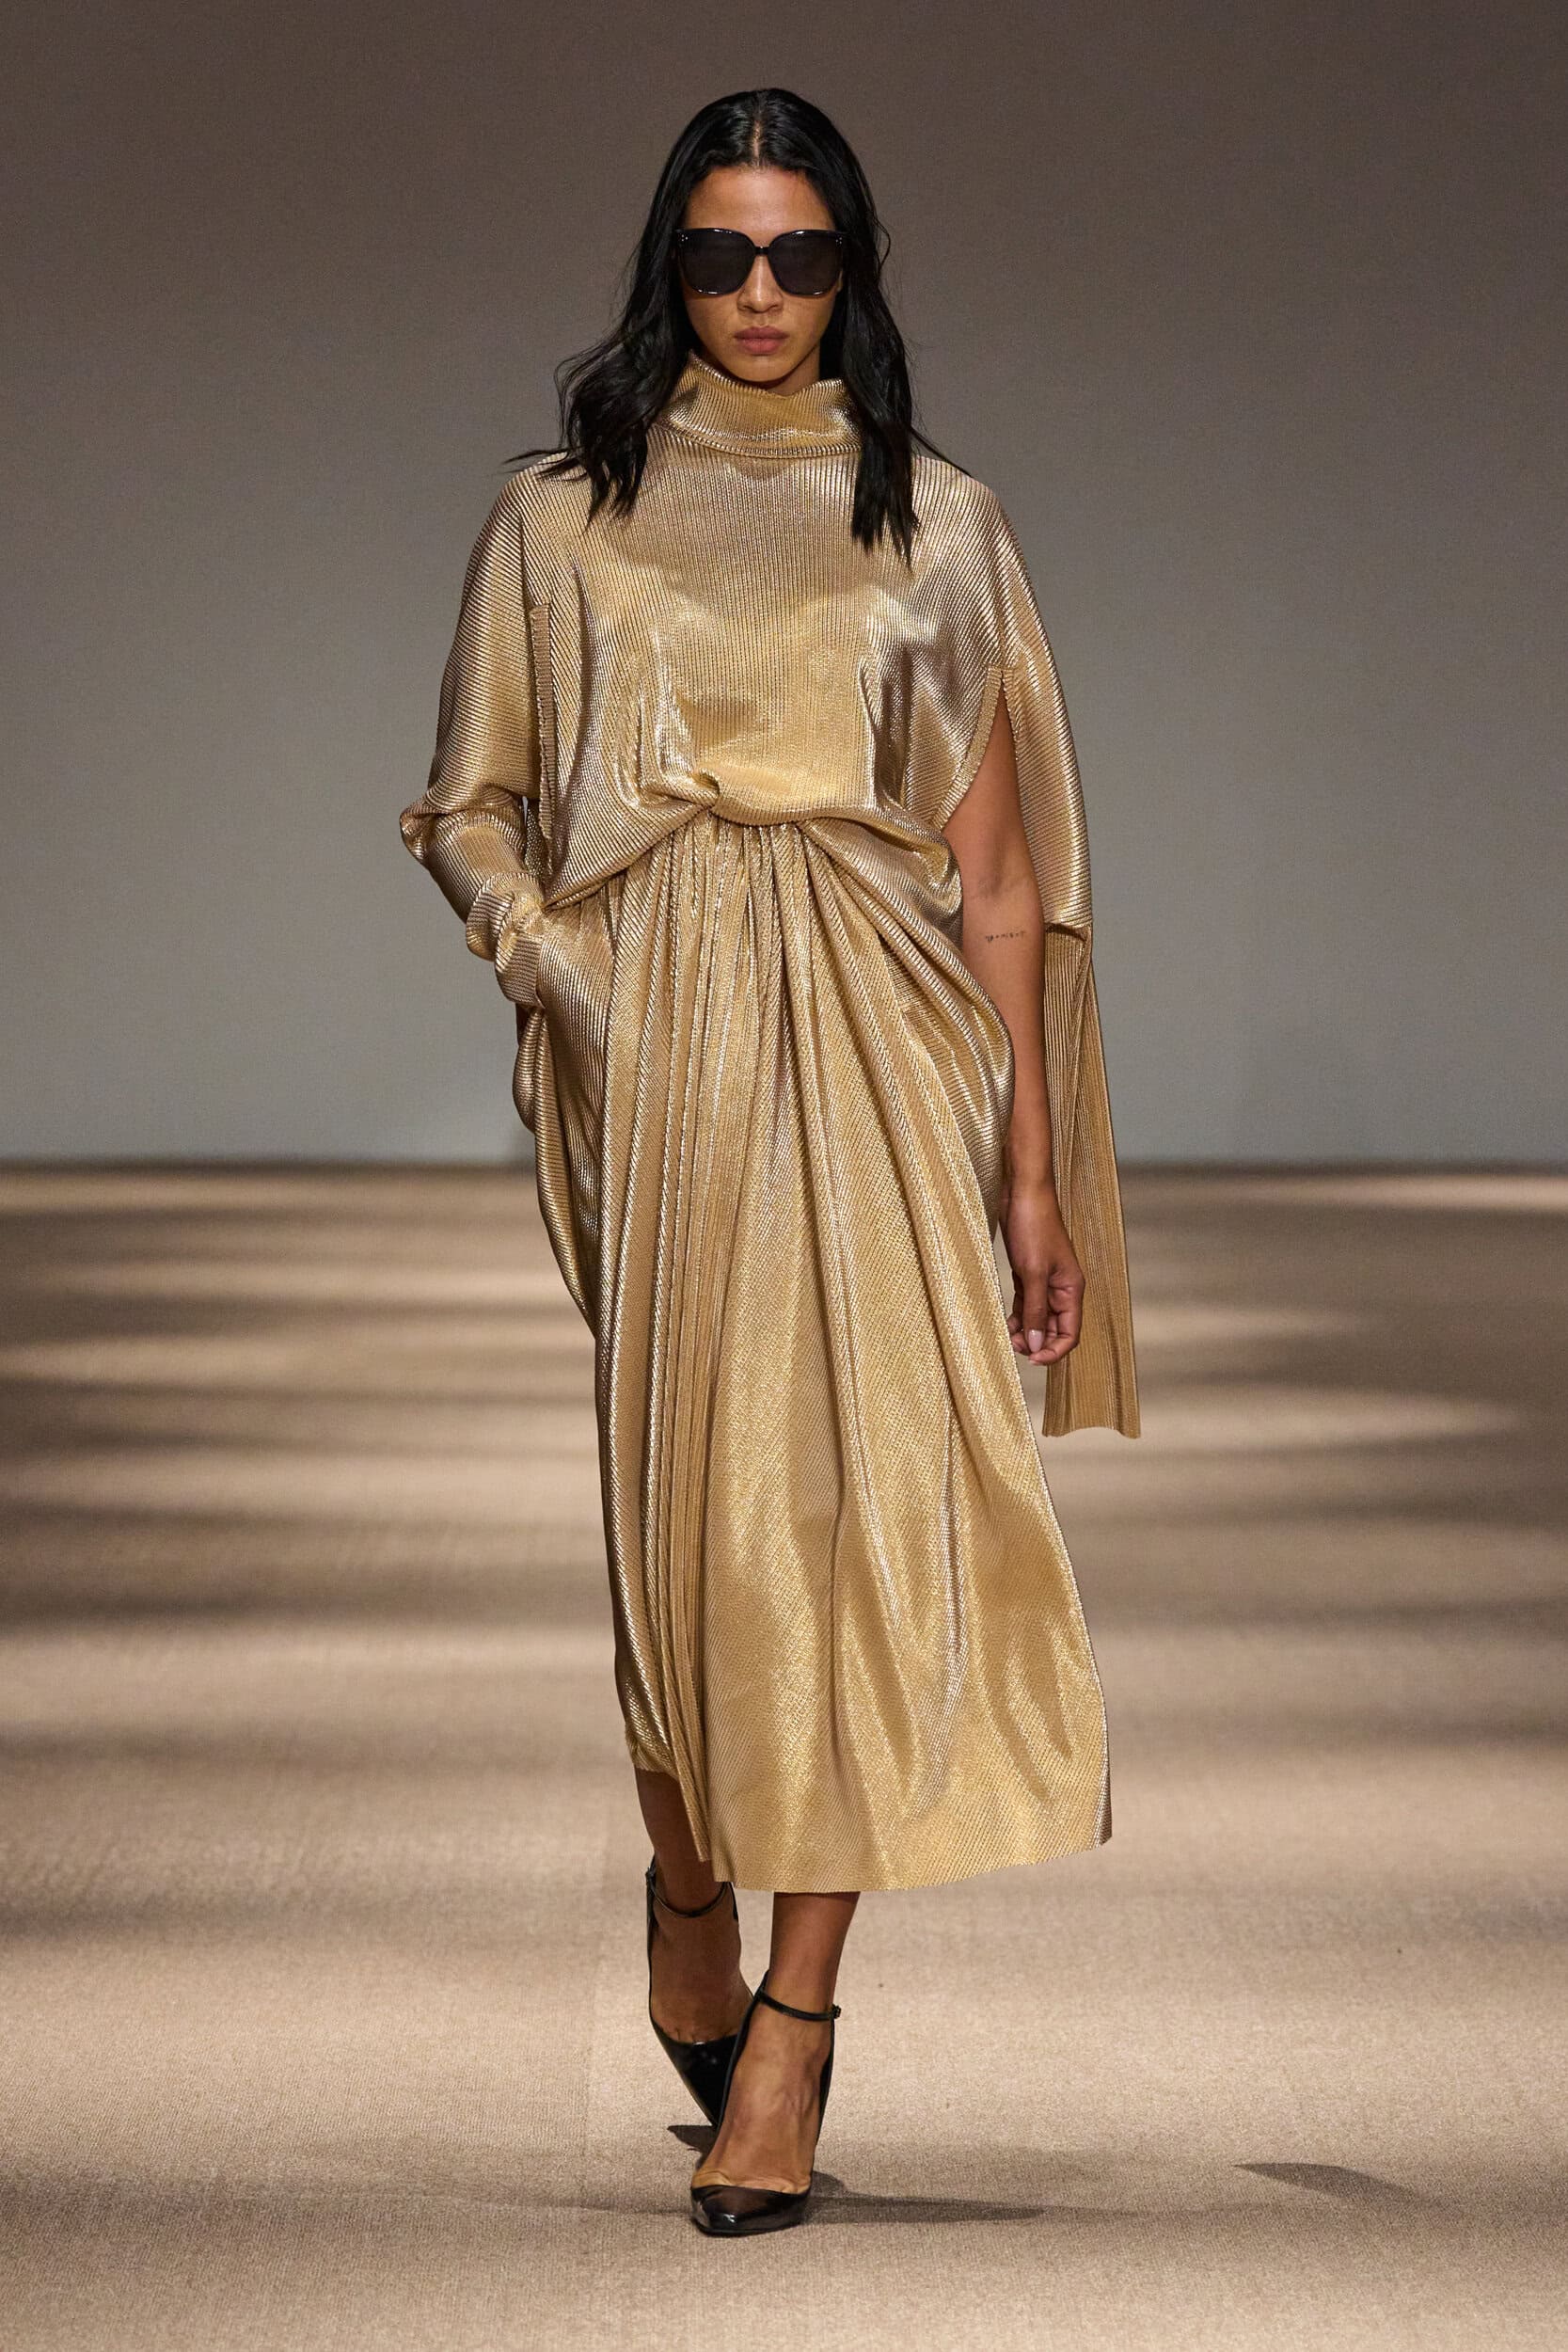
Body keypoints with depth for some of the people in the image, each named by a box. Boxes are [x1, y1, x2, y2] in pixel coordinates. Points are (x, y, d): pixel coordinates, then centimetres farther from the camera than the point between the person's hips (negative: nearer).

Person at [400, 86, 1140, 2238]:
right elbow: (476, 802, 13)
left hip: (881, 1046, 0)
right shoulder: (559, 518, 11)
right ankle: (690, 1902, 21)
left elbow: (992, 859, 9)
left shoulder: (940, 525, 11)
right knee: (684, 1486, -2)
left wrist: (1036, 1164, 5)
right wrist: (542, 944, -9)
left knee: (862, 1478, -11)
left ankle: (789, 2018, -10)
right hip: (653, 1049, 0)